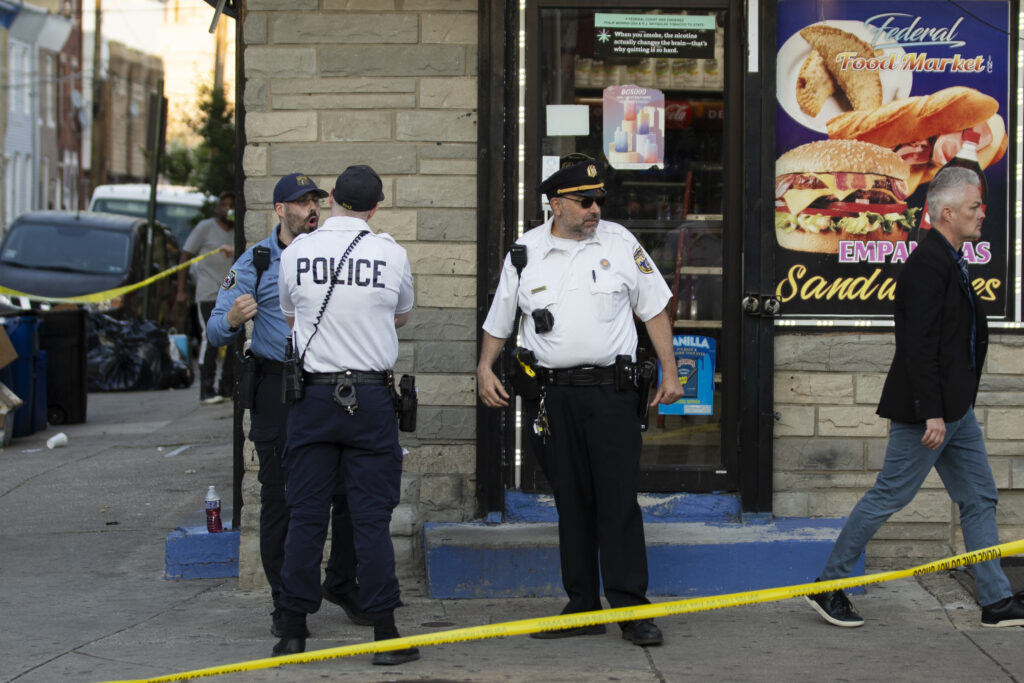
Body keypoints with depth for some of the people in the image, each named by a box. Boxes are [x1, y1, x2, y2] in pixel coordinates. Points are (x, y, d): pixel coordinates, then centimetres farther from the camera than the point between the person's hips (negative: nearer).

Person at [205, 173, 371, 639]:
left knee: (350, 492, 3)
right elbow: (216, 332, -2)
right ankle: (286, 604, 7)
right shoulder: (255, 262, 1)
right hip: (278, 389, -3)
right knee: (280, 500, -1)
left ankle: (342, 583, 22)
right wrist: (232, 320, -24)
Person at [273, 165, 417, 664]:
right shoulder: (391, 255, -4)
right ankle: (385, 632, 1)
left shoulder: (295, 253, -1)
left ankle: (294, 629, 10)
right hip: (371, 396, -1)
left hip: (312, 395, 1)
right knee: (372, 516, 1)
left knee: (305, 515, 6)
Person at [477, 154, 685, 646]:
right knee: (571, 503, 6)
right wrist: (485, 369, 3)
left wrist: (670, 374, 6)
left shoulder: (619, 243, 5)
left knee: (619, 499, -7)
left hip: (611, 389, -1)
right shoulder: (524, 251, 6)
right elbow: (498, 321, 16)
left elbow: (654, 309, 10)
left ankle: (631, 609, -4)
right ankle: (582, 607, 13)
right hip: (552, 394, 2)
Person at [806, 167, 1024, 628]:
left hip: (955, 409, 10)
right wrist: (932, 414, -25)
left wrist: (950, 408, 19)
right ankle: (829, 586, 9)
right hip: (927, 409, -10)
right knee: (889, 496, -2)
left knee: (979, 499, 11)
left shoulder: (948, 260, 13)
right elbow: (919, 345, -24)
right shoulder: (927, 265, -19)